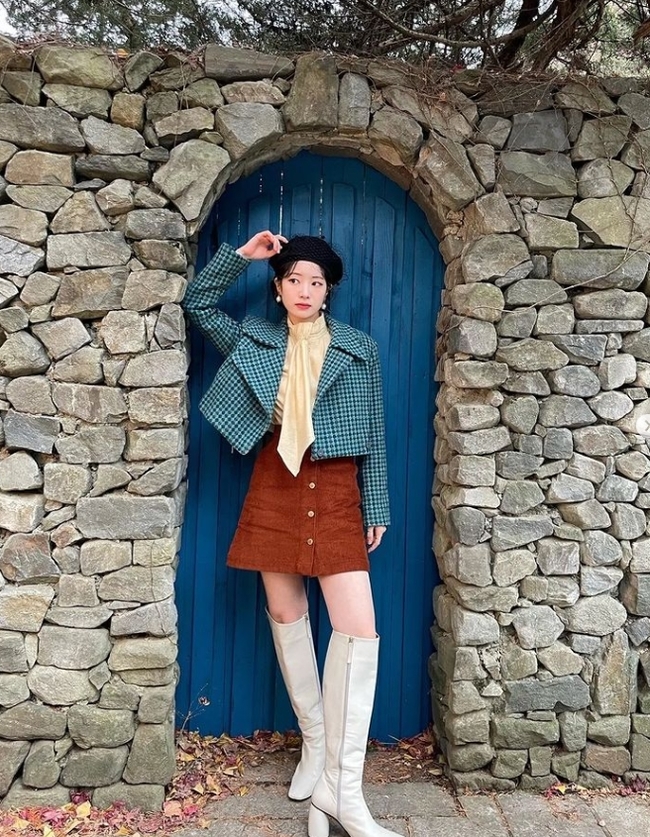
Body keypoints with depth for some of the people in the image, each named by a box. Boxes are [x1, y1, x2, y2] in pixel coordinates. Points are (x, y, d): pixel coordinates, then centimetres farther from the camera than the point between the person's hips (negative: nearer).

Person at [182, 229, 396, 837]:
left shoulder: (358, 350, 3)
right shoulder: (256, 339, 8)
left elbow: (372, 435, 4)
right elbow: (197, 304, 14)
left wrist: (375, 509, 2)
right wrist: (241, 255, 3)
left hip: (335, 494, -2)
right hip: (275, 488, 3)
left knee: (359, 628, -11)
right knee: (286, 616, 9)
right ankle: (313, 743, 29)